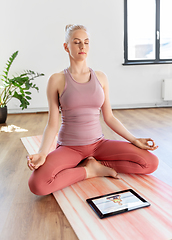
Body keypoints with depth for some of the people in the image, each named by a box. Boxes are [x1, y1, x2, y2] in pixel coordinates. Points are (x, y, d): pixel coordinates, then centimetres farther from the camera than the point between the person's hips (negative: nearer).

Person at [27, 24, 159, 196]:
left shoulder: (100, 77, 5)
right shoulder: (57, 80, -3)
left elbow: (109, 118, 8)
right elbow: (52, 124, -5)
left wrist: (134, 140, 0)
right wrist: (42, 154, -21)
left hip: (98, 143, 3)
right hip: (68, 147, -2)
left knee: (151, 163, -15)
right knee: (37, 184, -32)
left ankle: (93, 163, -1)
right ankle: (90, 171, -8)